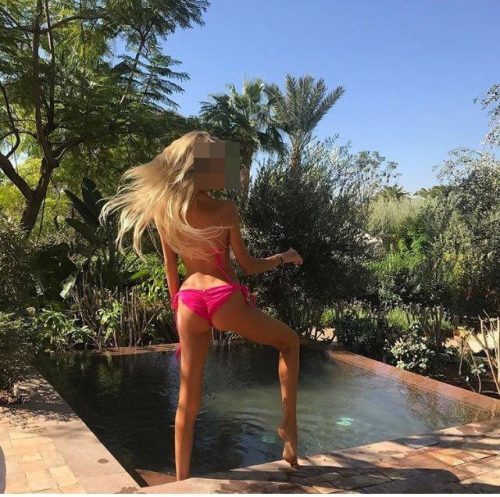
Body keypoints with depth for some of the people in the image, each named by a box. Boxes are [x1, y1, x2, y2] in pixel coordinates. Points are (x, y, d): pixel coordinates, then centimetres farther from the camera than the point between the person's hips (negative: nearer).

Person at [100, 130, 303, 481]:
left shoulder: (164, 210, 6)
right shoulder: (225, 209, -7)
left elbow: (170, 268, 12)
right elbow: (248, 266, -1)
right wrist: (284, 258, 15)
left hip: (189, 300, 5)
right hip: (225, 297, -4)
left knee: (188, 399, 14)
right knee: (290, 341, 21)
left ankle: (182, 480, 24)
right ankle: (289, 424, 17)